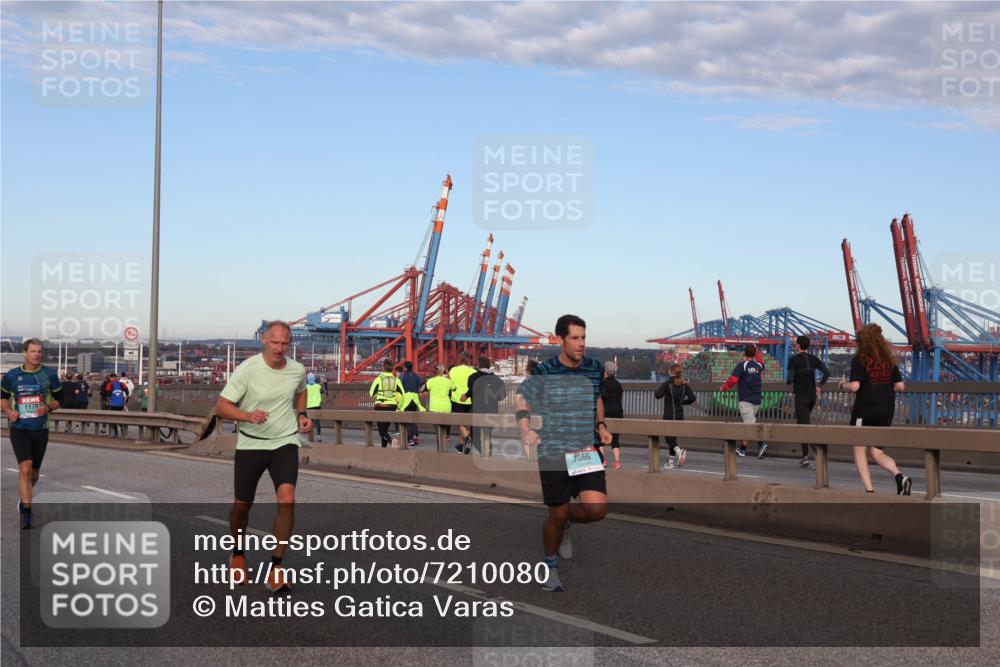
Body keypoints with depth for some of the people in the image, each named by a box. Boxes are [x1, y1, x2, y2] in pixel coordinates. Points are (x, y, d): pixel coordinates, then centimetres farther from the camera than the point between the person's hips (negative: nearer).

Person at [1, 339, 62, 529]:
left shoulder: (50, 375, 0)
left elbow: (58, 399, 8)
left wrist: (48, 408, -13)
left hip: (40, 429, 2)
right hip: (19, 429, -2)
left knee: (34, 472, 12)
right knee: (25, 468, -17)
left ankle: (23, 497, 44)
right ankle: (26, 513, -14)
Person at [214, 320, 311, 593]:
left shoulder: (297, 370, -2)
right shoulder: (246, 370, -15)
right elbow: (221, 407, -14)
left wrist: (302, 415, 5)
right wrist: (248, 415, -30)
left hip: (285, 443, 1)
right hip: (250, 444, -1)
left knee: (286, 498, -20)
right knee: (242, 504, 9)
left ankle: (275, 568, -8)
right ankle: (238, 555, 40)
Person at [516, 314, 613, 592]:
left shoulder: (595, 369, 3)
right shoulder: (544, 372, -8)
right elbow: (522, 401, 5)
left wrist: (601, 426, 7)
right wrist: (525, 430, -12)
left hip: (587, 450, 3)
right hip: (553, 453, -3)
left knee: (597, 508, -14)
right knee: (557, 514, 2)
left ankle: (567, 522, 21)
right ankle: (550, 565, 30)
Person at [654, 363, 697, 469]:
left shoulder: (667, 384, -11)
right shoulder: (685, 385, 0)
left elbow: (657, 395, -15)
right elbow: (693, 398, -5)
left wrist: (658, 389, 7)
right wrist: (683, 402, 11)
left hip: (668, 415, -4)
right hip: (680, 415, 4)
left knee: (669, 438, 0)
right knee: (673, 437, 16)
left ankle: (679, 451, -28)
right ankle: (670, 461, 19)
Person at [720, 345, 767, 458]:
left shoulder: (741, 365, -8)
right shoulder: (759, 366, 9)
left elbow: (733, 380, -16)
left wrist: (724, 388, 1)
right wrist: (756, 351, 45)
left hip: (746, 400, -6)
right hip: (757, 400, 6)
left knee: (751, 424, -14)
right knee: (747, 423, 15)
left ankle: (761, 444, -31)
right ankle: (743, 448, 20)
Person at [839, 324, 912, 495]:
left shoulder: (859, 360, -10)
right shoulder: (889, 360, 7)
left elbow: (854, 386, -19)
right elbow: (900, 386, 7)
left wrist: (843, 385, 2)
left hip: (865, 410, -5)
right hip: (886, 410, 5)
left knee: (860, 450, 7)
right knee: (876, 452, 14)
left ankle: (869, 490, -2)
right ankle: (900, 477, -10)